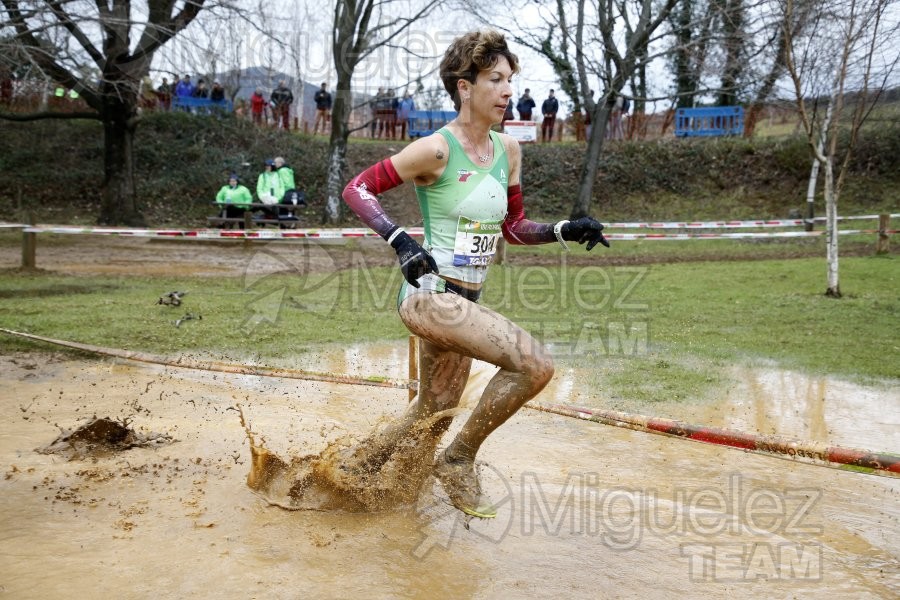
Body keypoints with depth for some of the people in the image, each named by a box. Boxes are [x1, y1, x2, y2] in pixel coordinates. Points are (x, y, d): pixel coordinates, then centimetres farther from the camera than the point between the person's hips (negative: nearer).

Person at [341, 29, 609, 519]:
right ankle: (459, 459, -3)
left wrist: (566, 231, 2)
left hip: (464, 301, 8)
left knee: (432, 418, 17)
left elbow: (513, 228, 16)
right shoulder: (437, 149, -13)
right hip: (429, 293, -8)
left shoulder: (507, 151, 8)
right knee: (535, 365, -22)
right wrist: (401, 241, -21)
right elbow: (356, 189, -9)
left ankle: (353, 464, 40)